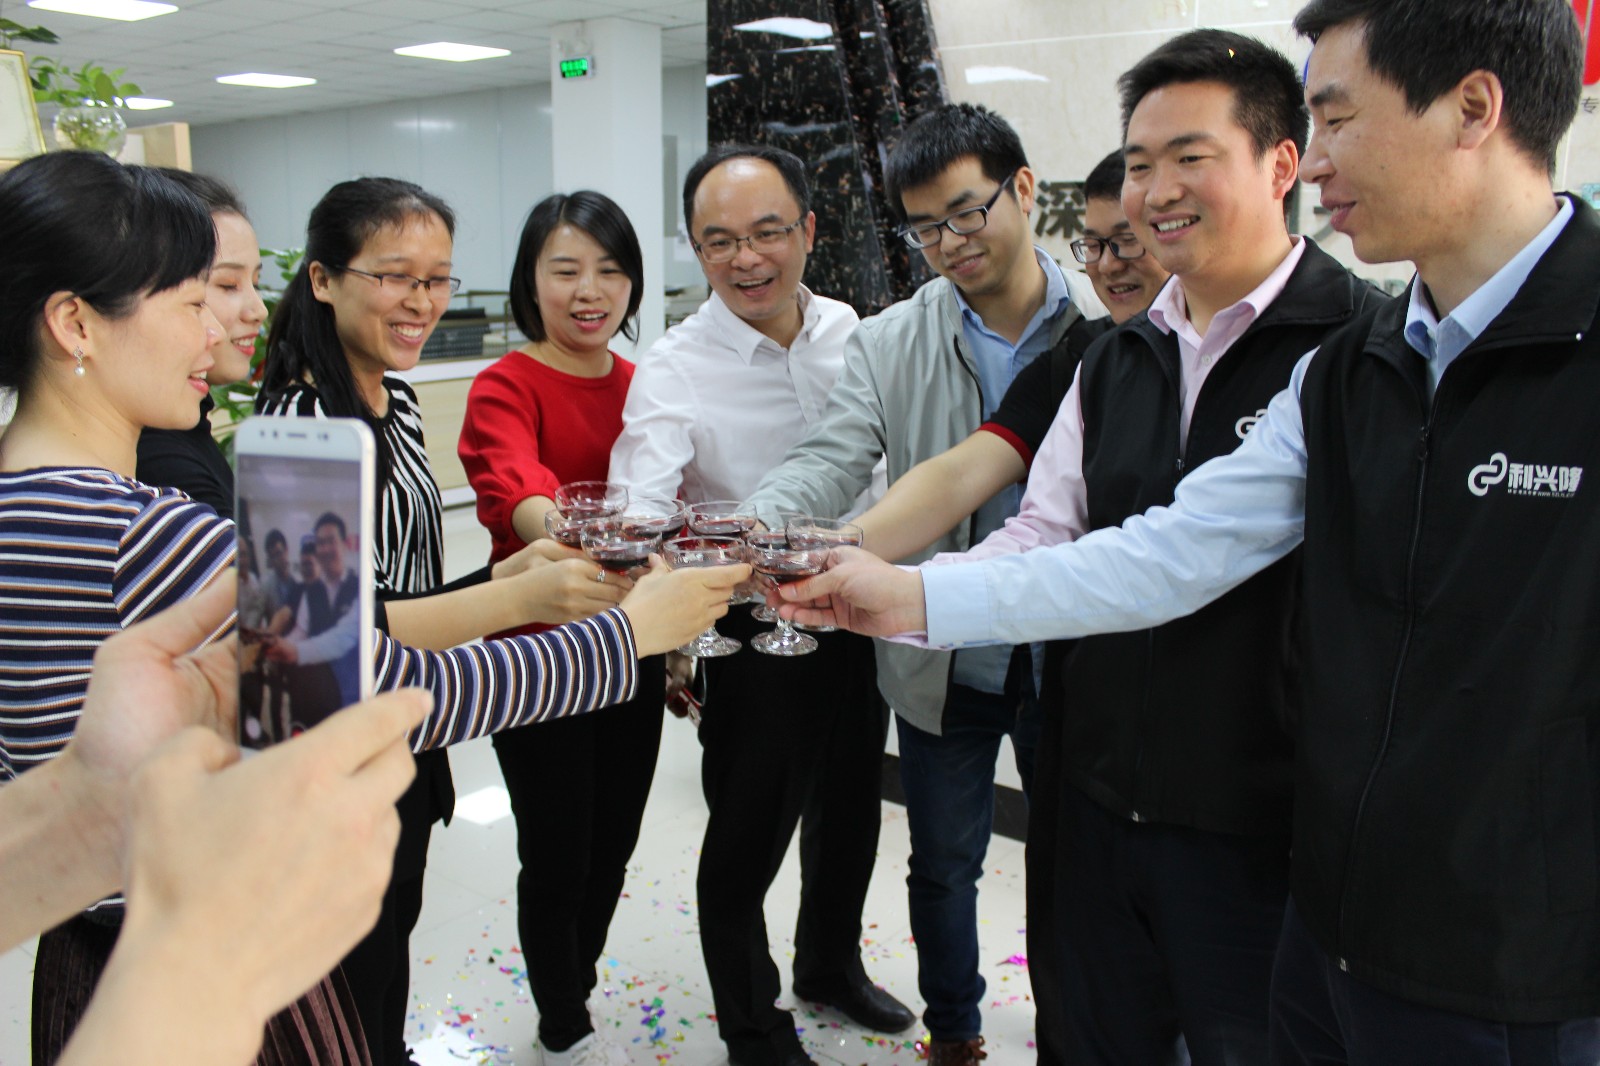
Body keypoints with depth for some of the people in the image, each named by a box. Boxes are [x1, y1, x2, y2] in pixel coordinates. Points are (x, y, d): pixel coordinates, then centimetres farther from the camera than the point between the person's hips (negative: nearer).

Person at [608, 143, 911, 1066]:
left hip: (855, 615, 5)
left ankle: (831, 962, 50)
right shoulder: (672, 371, -17)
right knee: (748, 835, 9)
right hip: (755, 634, -5)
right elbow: (641, 506, -30)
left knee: (848, 809, 22)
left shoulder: (848, 329, -1)